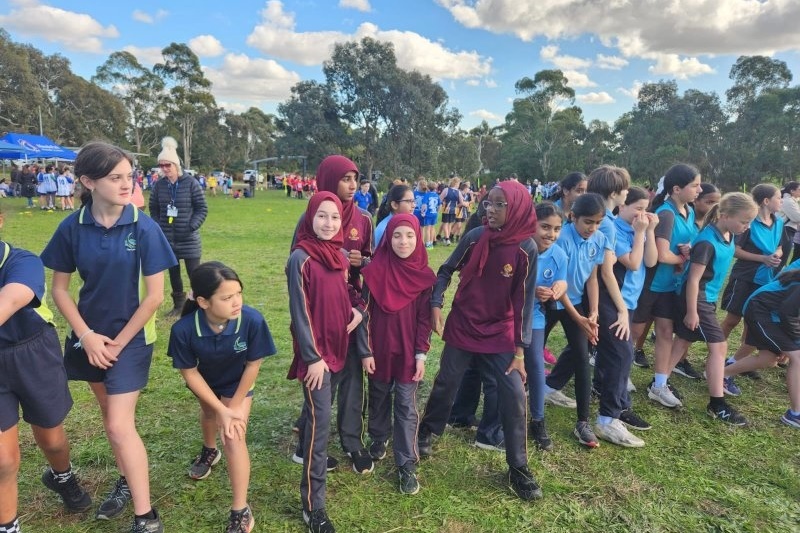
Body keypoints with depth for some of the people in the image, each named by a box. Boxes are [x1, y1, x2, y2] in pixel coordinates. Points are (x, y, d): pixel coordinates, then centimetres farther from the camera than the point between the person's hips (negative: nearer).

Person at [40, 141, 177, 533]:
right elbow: (59, 288, 1)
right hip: (90, 335, 4)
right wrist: (87, 335, -9)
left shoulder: (144, 228, -17)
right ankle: (127, 481, 41)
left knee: (120, 425, -5)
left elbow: (154, 295, -14)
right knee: (110, 412, 18)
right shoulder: (72, 228, -8)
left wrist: (118, 342, -9)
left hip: (131, 337, -4)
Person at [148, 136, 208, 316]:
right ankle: (178, 304, 29)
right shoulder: (159, 185, 2)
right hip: (167, 239, 4)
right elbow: (153, 209, 13)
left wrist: (192, 226, -15)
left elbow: (202, 209, -6)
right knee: (173, 273, 14)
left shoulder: (191, 183, -9)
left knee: (194, 273, -2)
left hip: (189, 239, -4)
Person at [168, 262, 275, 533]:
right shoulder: (184, 329, -38)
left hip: (237, 382, -2)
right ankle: (209, 451, 66)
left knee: (234, 438, -11)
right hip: (205, 380, 2)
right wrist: (221, 410, -21)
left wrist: (235, 406, -14)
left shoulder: (252, 320, -40)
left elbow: (253, 364, -23)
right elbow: (189, 372, -21)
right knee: (209, 414, 31)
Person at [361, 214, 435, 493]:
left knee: (406, 407, 5)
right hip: (379, 350, 0)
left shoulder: (424, 275, -6)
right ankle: (379, 439, 44)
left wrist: (421, 354, -5)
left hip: (408, 352, 0)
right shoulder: (375, 271, -9)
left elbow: (425, 318, -2)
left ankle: (406, 465, 15)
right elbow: (365, 313, -5)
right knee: (379, 398, 19)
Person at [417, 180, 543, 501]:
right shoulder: (475, 237, -10)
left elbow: (524, 301, -8)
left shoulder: (526, 249, -13)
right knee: (446, 384, 13)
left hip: (501, 331, -1)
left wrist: (520, 349, -9)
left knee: (515, 396, -4)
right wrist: (436, 306, -8)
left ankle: (518, 469, 14)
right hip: (462, 326, 1)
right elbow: (446, 270, 3)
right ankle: (427, 432, 40)